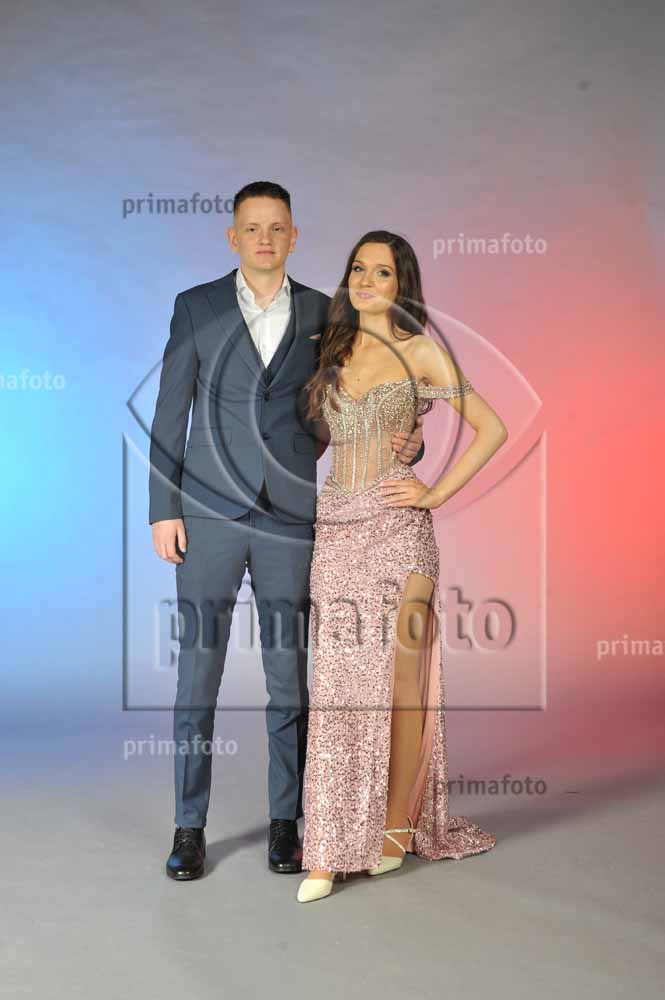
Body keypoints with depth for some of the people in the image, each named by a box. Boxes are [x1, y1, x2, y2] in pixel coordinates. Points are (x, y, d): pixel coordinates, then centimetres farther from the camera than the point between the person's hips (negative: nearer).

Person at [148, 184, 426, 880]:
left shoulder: (324, 315, 8)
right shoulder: (196, 307, 5)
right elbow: (170, 414, 4)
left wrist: (405, 444, -7)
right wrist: (163, 509, -2)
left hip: (289, 518, 1)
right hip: (209, 515, -1)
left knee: (290, 681, 5)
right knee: (197, 674, 3)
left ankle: (285, 823, 18)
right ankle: (189, 828, 15)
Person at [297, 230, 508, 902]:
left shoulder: (420, 351, 2)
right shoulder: (330, 351, 15)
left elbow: (491, 428, 1)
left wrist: (436, 493, -4)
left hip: (397, 526, -3)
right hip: (335, 525, 4)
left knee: (399, 678, -1)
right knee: (335, 682, -1)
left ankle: (396, 827, 15)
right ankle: (329, 850, 3)